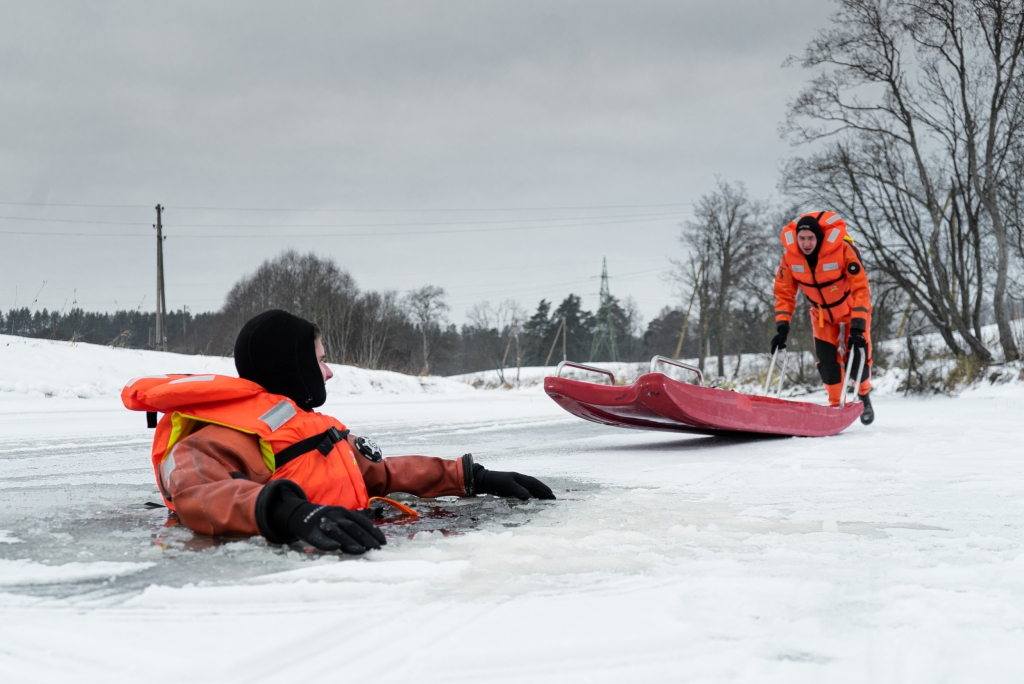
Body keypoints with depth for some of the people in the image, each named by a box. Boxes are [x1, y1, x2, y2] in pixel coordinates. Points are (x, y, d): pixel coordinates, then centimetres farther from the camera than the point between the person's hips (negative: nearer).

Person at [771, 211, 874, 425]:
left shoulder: (843, 250, -33)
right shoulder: (790, 256, -23)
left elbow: (861, 289, -31)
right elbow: (784, 294, -12)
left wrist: (858, 326, -37)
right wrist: (782, 327, -19)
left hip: (852, 308, -3)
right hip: (822, 313, 3)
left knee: (856, 357, -9)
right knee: (827, 361, -6)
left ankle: (864, 396, 19)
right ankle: (835, 405, 11)